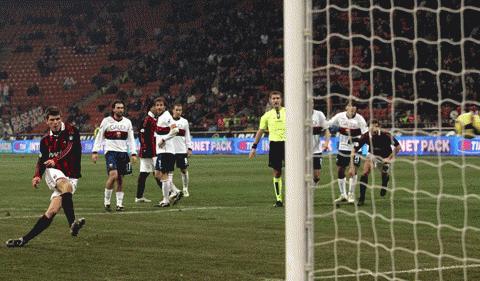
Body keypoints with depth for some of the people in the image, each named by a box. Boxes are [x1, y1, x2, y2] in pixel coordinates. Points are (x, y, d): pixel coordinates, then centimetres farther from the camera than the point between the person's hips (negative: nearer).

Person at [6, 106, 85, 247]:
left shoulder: (71, 131, -3)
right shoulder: (45, 140, 11)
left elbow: (70, 149, -18)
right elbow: (42, 160, 17)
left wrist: (55, 160, -33)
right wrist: (37, 176, -1)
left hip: (71, 176, -1)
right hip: (53, 172, 1)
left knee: (52, 211, -14)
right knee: (66, 185, -36)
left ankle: (25, 239, -11)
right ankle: (72, 224, -51)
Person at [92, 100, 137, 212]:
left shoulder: (127, 122, 10)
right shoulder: (106, 121, 1)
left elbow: (131, 139, 12)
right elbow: (99, 137, 4)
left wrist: (133, 153, 4)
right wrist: (95, 151, -3)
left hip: (123, 152, 4)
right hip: (111, 151, -4)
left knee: (120, 179, 4)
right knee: (113, 175, -20)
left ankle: (119, 204, 9)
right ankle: (106, 201, -8)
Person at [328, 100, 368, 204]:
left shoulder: (359, 118, -10)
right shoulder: (340, 116, -3)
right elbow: (327, 125, 8)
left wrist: (356, 139, -24)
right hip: (343, 148, 3)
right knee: (340, 171, 7)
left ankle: (351, 195, 5)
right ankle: (343, 195, 21)